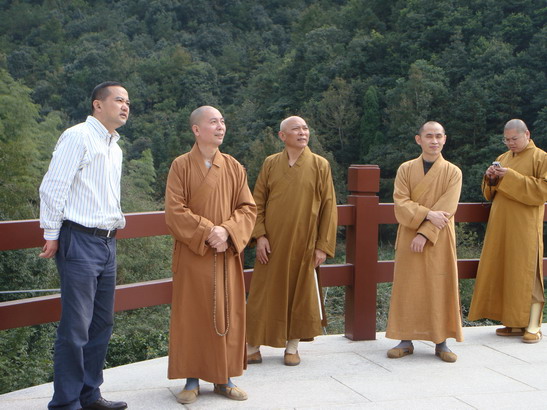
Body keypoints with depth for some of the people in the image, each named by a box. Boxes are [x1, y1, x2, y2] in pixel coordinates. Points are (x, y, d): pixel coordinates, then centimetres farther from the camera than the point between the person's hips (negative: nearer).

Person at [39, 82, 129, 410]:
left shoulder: (114, 147, 19)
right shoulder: (78, 137, -8)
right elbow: (53, 187, -12)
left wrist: (117, 222, 15)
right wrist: (52, 235, -11)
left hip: (107, 243, 9)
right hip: (80, 240, -9)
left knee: (102, 323, 12)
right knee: (76, 326, -6)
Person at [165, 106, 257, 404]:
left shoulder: (234, 167, 6)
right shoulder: (181, 166, -4)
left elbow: (248, 209, 2)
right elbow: (174, 211, -10)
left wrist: (227, 230, -15)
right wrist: (206, 232, -19)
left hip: (226, 255, 3)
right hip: (191, 256, -3)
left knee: (226, 315, 6)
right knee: (192, 315, 2)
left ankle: (224, 378, 16)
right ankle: (192, 379, 11)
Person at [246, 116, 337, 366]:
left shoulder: (319, 165, 0)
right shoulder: (270, 164, 3)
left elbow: (328, 206, -1)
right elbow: (258, 203, 5)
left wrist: (323, 245, -5)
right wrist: (260, 236, -6)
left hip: (303, 244, 0)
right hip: (272, 244, 1)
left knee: (299, 293, 6)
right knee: (264, 294, 4)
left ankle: (292, 345, 20)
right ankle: (253, 345, 14)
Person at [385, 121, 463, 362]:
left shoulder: (453, 172, 1)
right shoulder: (405, 169, 5)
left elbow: (446, 209, -9)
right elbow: (400, 202, -6)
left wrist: (425, 233, -18)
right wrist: (427, 214, -20)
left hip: (439, 241, -1)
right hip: (409, 238, 1)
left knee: (441, 288, 0)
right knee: (407, 288, 2)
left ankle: (441, 342, 9)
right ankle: (406, 340, 10)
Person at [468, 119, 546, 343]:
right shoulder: (503, 158, 17)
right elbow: (490, 194, 20)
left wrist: (511, 177, -18)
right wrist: (491, 178, -2)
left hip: (524, 226, -6)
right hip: (500, 224, 6)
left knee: (527, 272, -6)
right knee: (503, 272, 4)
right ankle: (515, 323, 10)